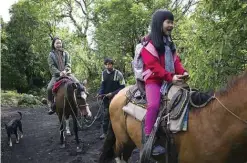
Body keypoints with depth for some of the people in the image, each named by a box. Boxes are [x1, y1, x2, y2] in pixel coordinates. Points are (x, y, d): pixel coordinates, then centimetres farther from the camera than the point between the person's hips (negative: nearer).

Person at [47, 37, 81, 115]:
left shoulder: (65, 53, 12)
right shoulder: (51, 54, 6)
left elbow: (68, 64, 1)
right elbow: (51, 66, -5)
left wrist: (65, 71, -19)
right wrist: (59, 73, -20)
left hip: (67, 73, 2)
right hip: (56, 75, -1)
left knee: (77, 83, -21)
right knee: (49, 88, -24)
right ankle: (51, 106, -10)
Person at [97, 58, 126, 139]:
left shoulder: (118, 74, -13)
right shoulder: (104, 73, 2)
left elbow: (122, 87, -13)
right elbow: (102, 85, 11)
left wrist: (112, 94, -20)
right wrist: (100, 94, -6)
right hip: (106, 98, 4)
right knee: (106, 115, 11)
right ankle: (104, 132, 22)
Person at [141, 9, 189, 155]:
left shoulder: (169, 43, 19)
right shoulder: (149, 42, -6)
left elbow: (176, 60, 15)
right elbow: (153, 65, -15)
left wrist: (182, 72, -6)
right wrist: (170, 77, -23)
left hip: (171, 80, 8)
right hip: (154, 80, -8)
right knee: (154, 104, -30)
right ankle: (149, 140, -23)